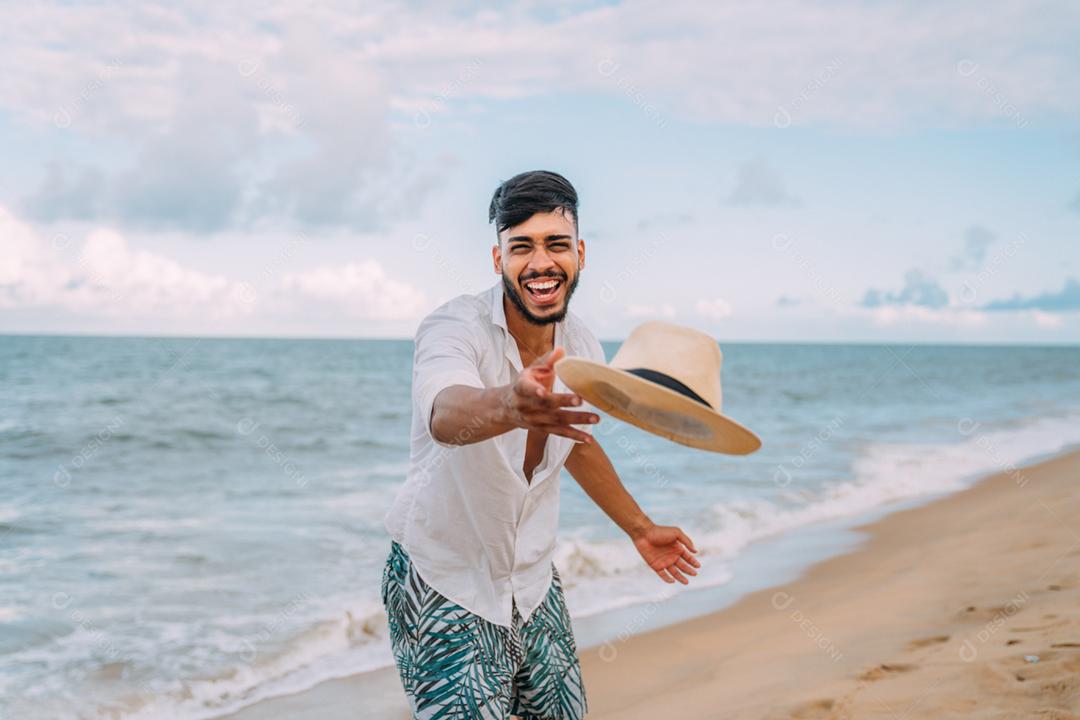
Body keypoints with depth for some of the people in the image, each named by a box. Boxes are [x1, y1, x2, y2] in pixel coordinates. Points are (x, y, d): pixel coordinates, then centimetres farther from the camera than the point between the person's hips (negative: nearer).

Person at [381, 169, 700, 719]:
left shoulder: (583, 349, -3)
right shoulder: (455, 327, -23)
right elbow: (446, 416, -46)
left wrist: (640, 528, 24)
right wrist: (510, 405, -68)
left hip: (533, 583, 6)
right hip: (445, 585, -6)